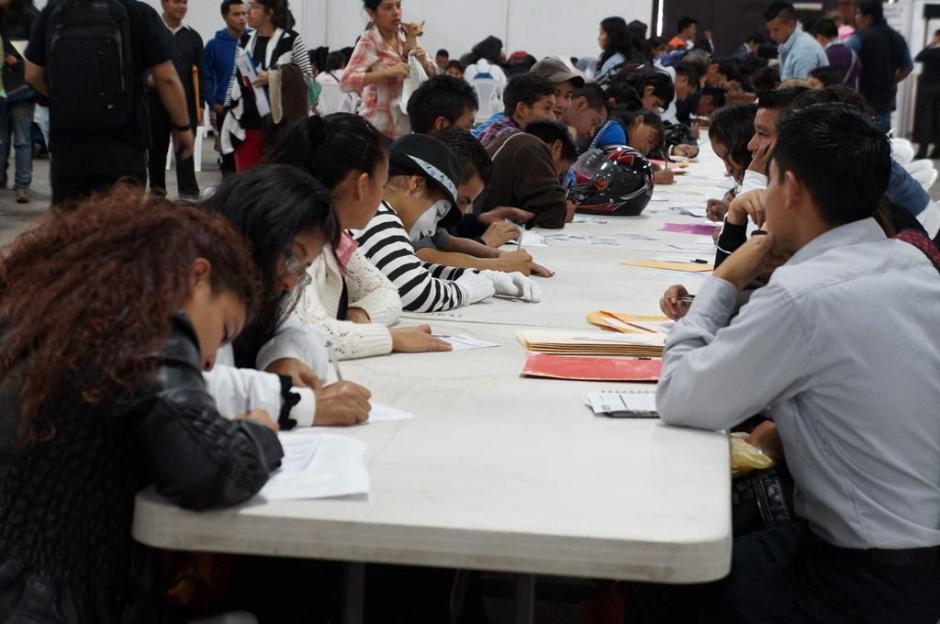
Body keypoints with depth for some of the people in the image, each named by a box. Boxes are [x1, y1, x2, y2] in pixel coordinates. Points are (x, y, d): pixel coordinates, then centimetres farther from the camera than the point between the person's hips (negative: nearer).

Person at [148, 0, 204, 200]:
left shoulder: (193, 37, 9)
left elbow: (199, 74, 7)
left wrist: (200, 104, 2)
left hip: (186, 104, 1)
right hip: (157, 104, -1)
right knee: (157, 150, 10)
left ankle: (189, 195, -7)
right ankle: (157, 191, 22)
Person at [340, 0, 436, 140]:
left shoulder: (406, 35, 2)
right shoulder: (368, 43, -13)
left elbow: (433, 75, 9)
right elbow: (347, 82, -25)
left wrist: (423, 61, -13)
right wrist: (387, 72, -33)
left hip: (406, 127, 5)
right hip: (379, 129, -5)